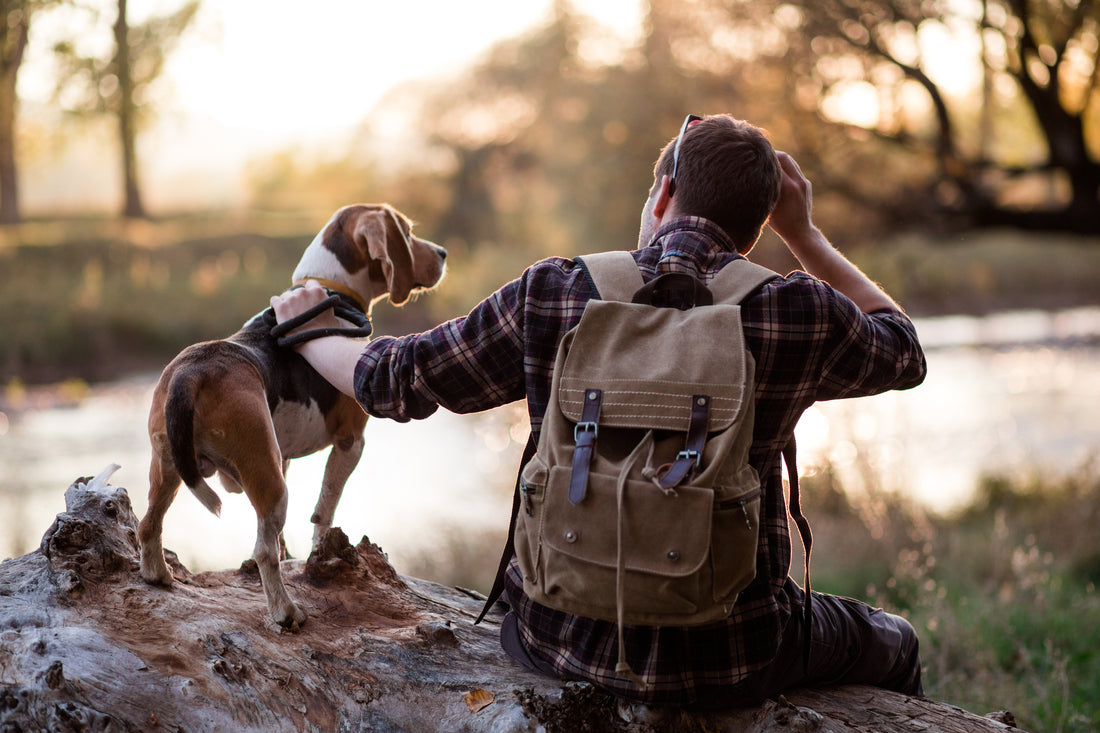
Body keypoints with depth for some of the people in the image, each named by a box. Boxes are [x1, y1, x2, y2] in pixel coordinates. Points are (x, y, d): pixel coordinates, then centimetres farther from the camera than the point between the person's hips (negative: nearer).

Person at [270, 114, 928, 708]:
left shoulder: (551, 296, -9)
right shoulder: (798, 313, -12)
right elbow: (904, 351, 11)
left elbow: (393, 379, 3)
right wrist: (805, 234, 14)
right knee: (892, 643, 29)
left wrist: (307, 333, 23)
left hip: (566, 642, 2)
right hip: (729, 660, -1)